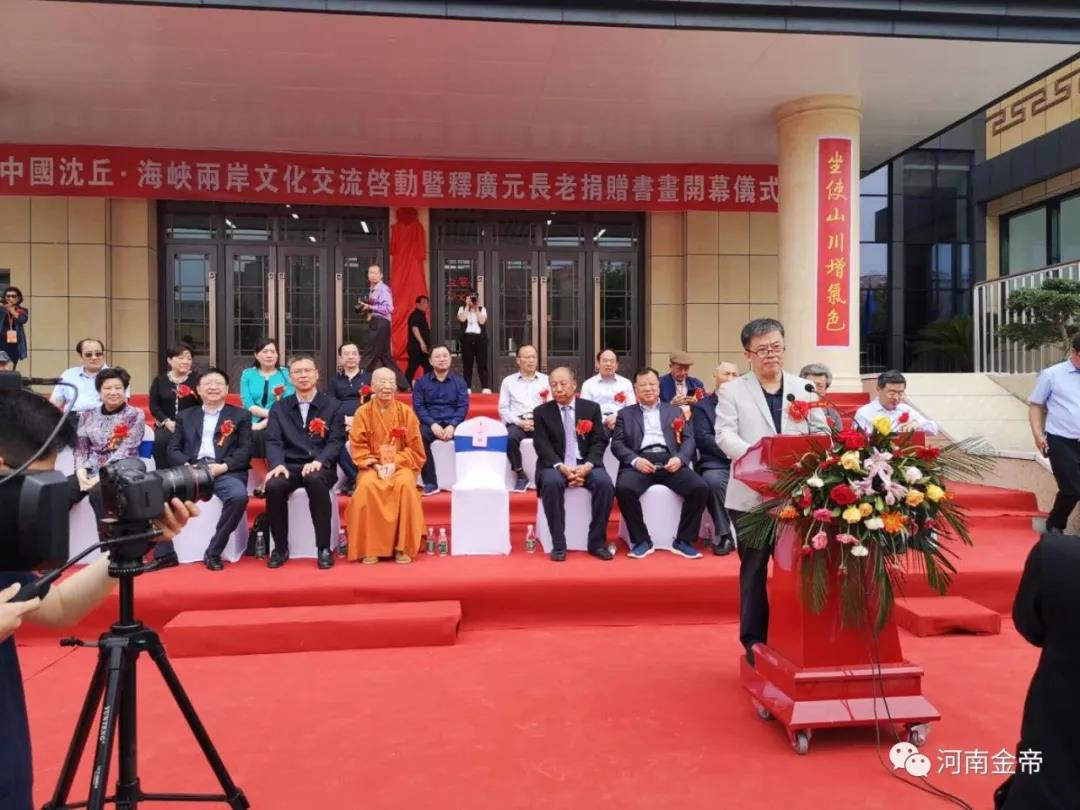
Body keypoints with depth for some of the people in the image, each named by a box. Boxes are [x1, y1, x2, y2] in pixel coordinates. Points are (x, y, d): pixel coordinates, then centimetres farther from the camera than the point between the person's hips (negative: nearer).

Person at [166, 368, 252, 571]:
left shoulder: (240, 415, 16)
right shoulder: (185, 416, 23)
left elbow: (246, 450, 5)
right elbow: (172, 449, 14)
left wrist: (223, 466, -13)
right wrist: (187, 466, -9)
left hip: (226, 471, -2)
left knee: (239, 496, -34)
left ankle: (213, 552, -18)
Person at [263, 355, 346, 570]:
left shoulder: (333, 406, 9)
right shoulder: (279, 407, 15)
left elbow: (336, 441, -1)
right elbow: (273, 441, 4)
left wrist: (319, 461, -21)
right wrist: (278, 464, -17)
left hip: (320, 467, -2)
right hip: (289, 466, 2)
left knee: (314, 480, -37)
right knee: (273, 485, -31)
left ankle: (324, 547, -25)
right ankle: (280, 547, -10)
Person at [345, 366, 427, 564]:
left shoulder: (406, 412, 1)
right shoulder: (363, 413, 1)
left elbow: (415, 448, 0)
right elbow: (358, 448, -1)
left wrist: (394, 463, -14)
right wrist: (376, 465, -15)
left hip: (401, 465, 0)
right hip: (372, 466, 0)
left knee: (405, 485, -33)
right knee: (367, 486, -33)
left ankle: (403, 547, -23)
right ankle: (369, 548, -22)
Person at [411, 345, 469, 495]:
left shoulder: (459, 382, 14)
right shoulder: (421, 382, 12)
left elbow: (463, 407, 3)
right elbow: (418, 407, 2)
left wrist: (452, 425, -15)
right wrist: (433, 424, -15)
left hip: (453, 423, 0)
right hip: (430, 423, 0)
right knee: (418, 436, -34)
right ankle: (430, 483, -28)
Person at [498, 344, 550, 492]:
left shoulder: (546, 380, 17)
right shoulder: (508, 381, 15)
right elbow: (503, 409, 7)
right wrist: (519, 421, -9)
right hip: (517, 422, 0)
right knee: (510, 438, -35)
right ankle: (521, 476, -16)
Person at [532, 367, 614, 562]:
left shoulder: (591, 408, 9)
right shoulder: (541, 412, 6)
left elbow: (599, 442, 2)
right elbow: (542, 446, -5)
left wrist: (587, 465, -16)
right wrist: (561, 467, -22)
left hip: (586, 464, 1)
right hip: (555, 465, -1)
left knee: (605, 483, -28)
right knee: (551, 483, -34)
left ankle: (597, 542, -14)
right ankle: (558, 544, -22)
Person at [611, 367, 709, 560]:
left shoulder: (675, 411, 23)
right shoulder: (625, 414, 19)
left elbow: (688, 439, 12)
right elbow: (617, 444, 7)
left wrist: (680, 458, -10)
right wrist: (635, 460, -13)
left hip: (670, 461, 1)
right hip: (640, 462, -1)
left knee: (700, 488, -25)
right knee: (623, 489, -33)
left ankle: (683, 541, -8)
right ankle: (642, 540, -13)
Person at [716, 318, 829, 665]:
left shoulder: (803, 388, 13)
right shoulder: (732, 391, 4)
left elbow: (821, 432, 7)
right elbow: (725, 436, -8)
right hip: (752, 495, -2)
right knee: (754, 570, 8)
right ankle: (754, 643, 19)